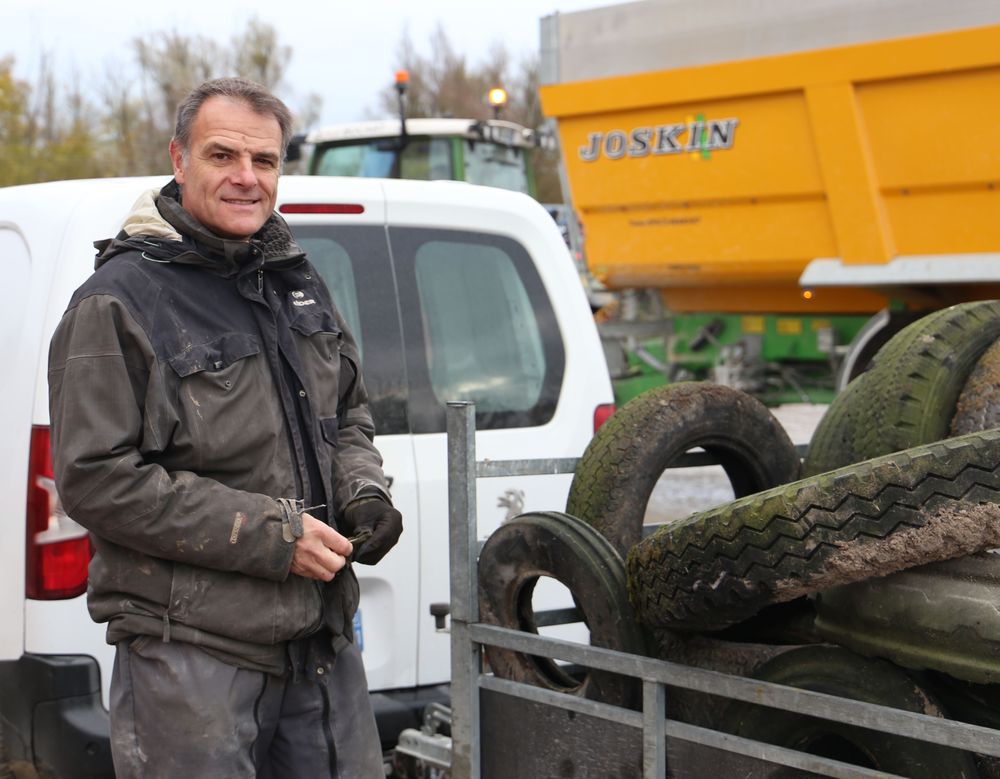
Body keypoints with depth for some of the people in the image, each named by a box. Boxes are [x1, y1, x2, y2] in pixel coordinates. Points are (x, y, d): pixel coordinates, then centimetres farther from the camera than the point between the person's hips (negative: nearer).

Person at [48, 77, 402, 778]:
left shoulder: (299, 281, 13)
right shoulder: (118, 302, -10)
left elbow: (349, 413, 25)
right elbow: (96, 478, -16)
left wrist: (364, 494, 1)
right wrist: (272, 536, -19)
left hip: (323, 636, 7)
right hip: (189, 649, -6)